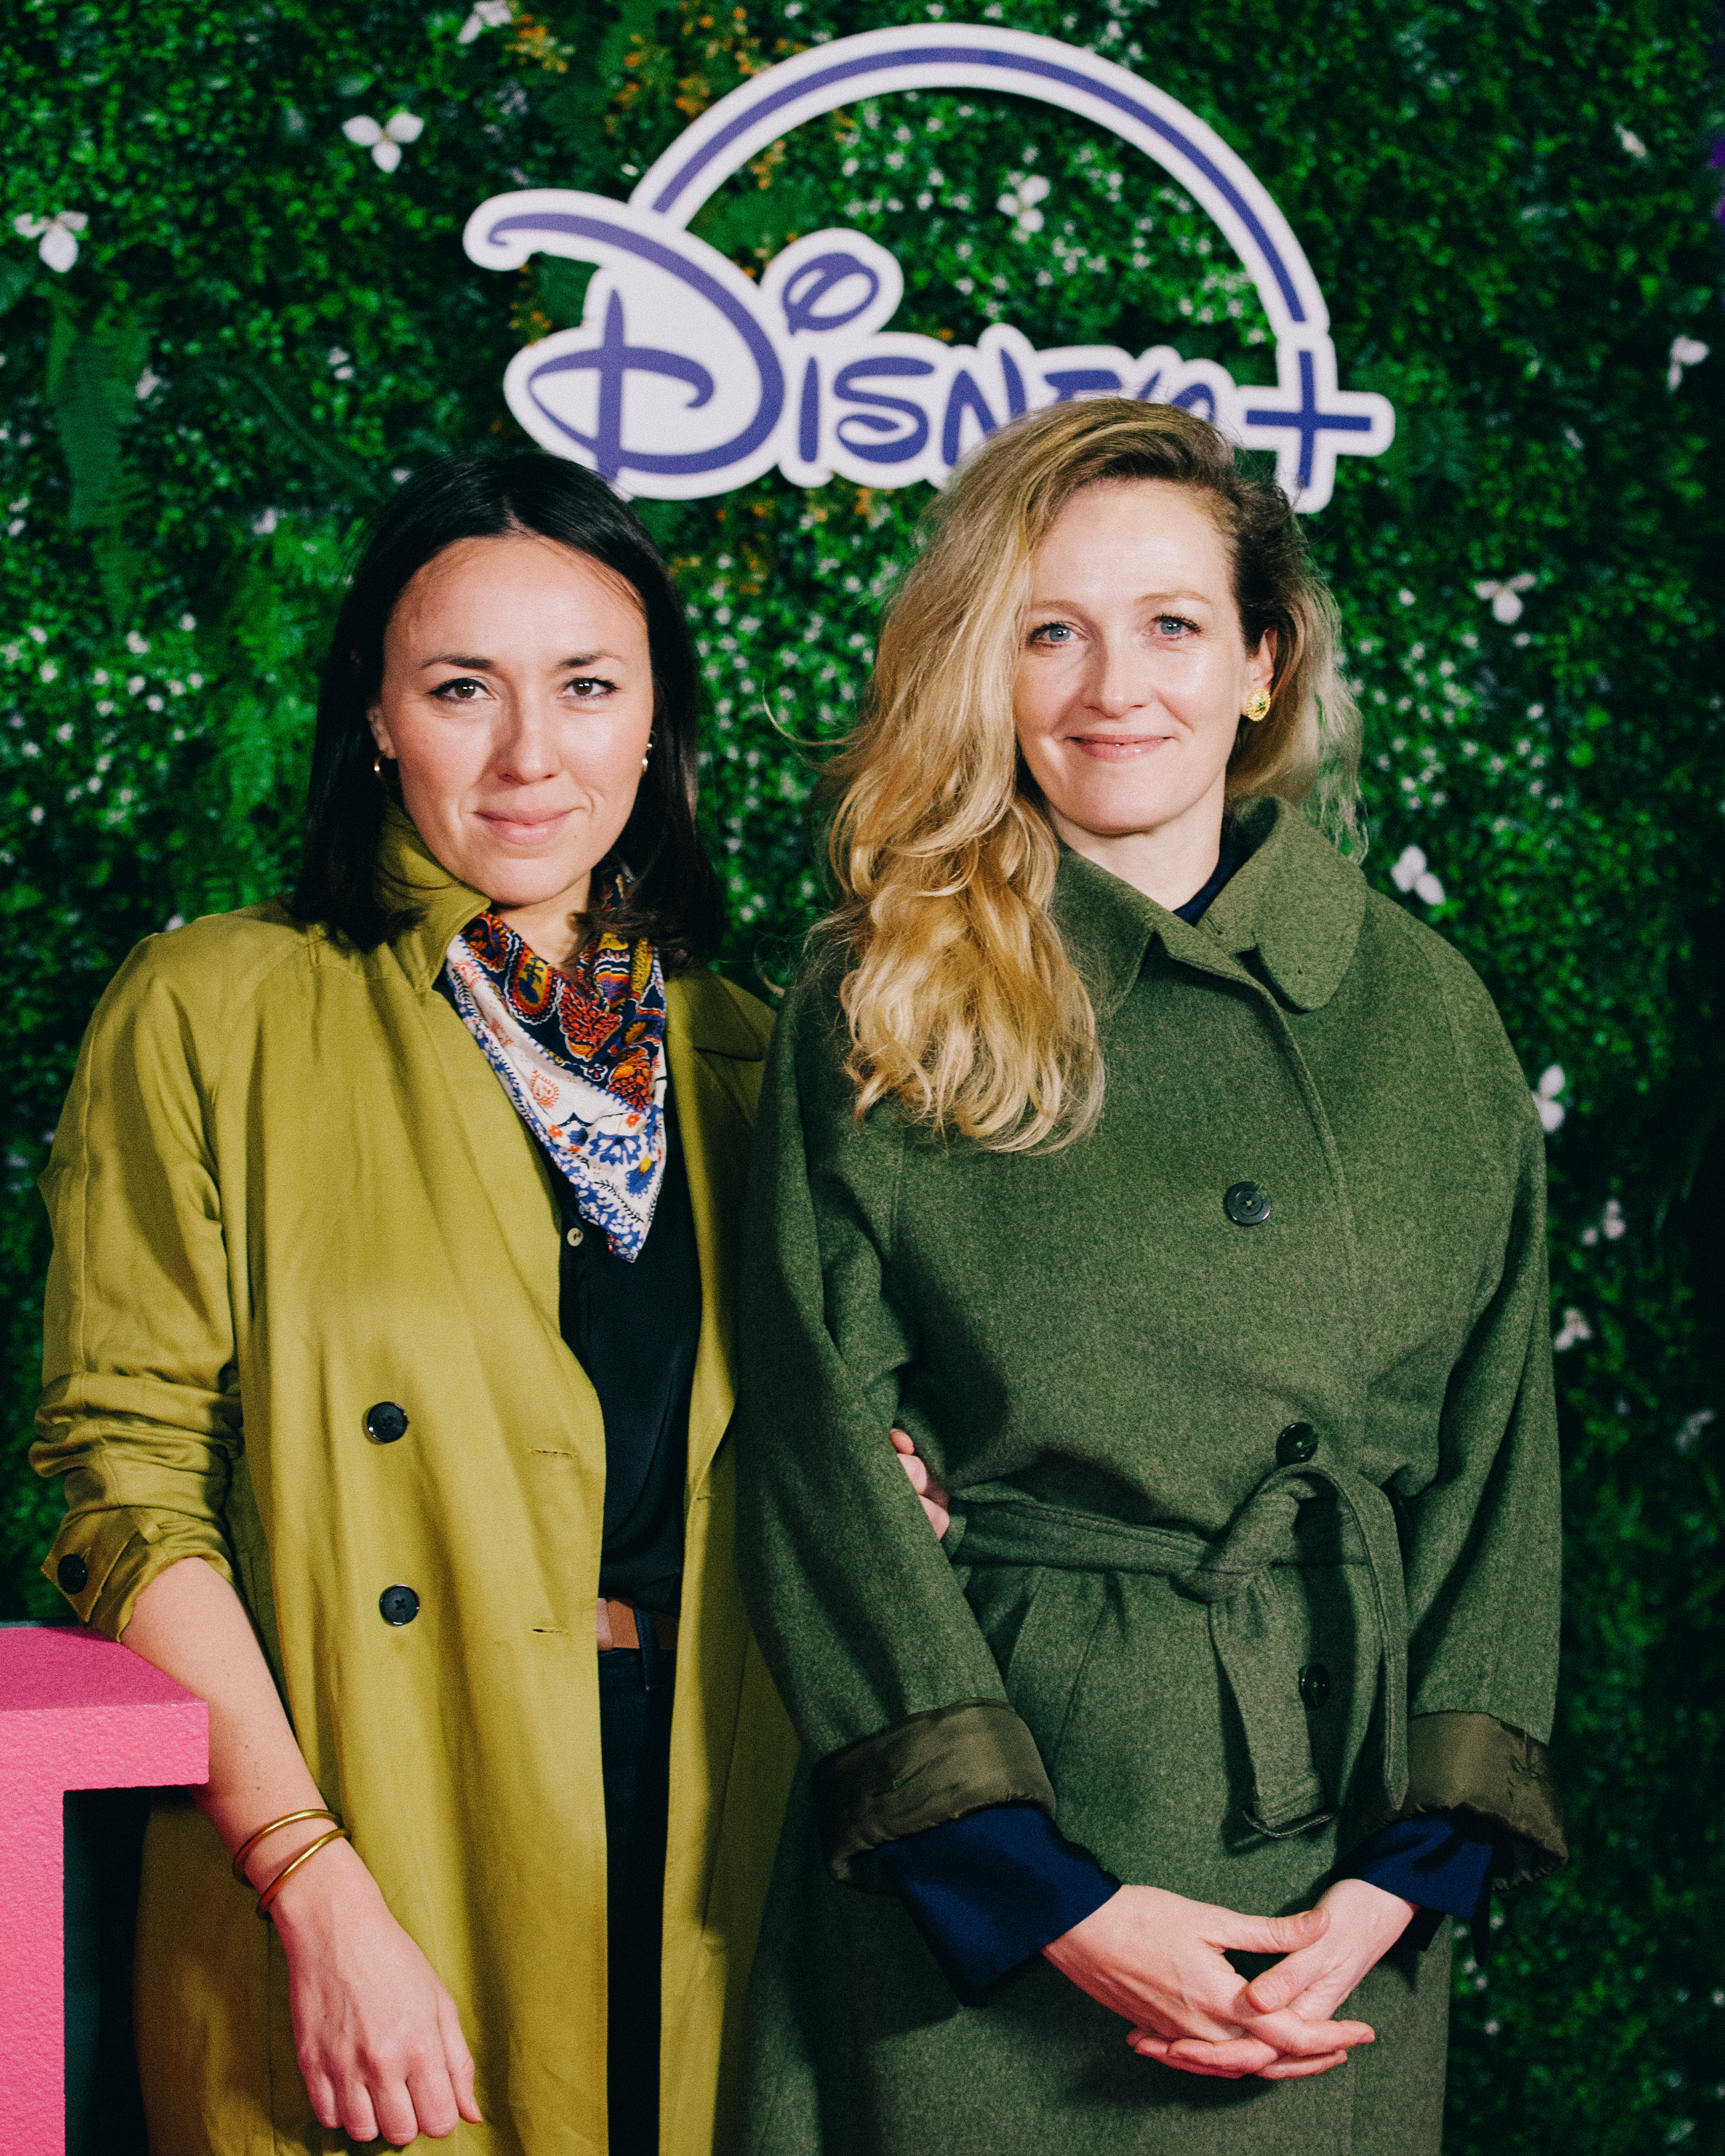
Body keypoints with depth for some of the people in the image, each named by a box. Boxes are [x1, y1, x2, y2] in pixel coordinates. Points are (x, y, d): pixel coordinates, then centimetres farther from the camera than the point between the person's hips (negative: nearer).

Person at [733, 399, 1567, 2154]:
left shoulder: (1422, 1009, 5)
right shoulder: (878, 1014, -2)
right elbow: (826, 1464, -7)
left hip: (1340, 1863, 2)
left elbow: (1495, 1444, 3)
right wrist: (1054, 1900, -14)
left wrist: (1407, 1874, -8)